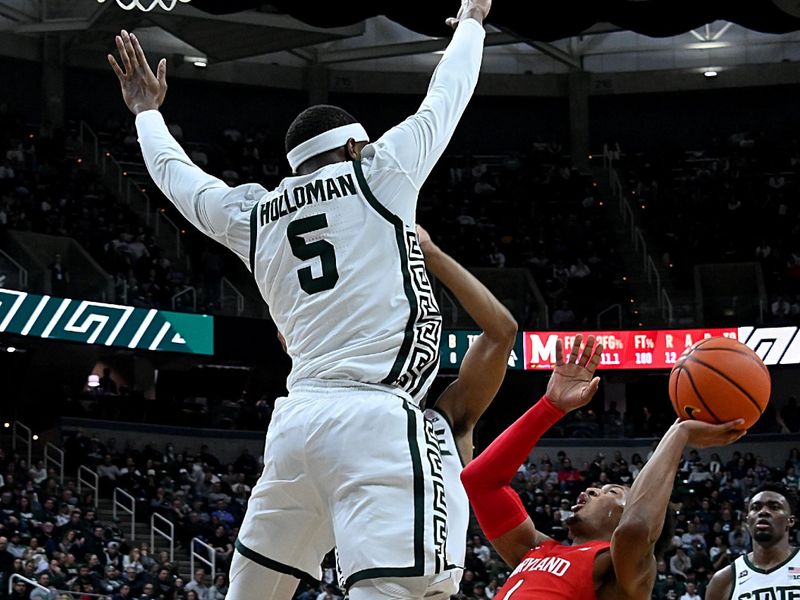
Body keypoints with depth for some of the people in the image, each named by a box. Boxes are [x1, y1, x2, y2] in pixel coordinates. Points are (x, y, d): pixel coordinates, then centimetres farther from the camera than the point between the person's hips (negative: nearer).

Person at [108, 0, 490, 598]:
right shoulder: (379, 176, 6)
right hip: (376, 417, -6)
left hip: (295, 421, 6)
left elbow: (176, 175, 36)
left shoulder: (252, 215, 18)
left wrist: (147, 113, 55)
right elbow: (445, 100, 20)